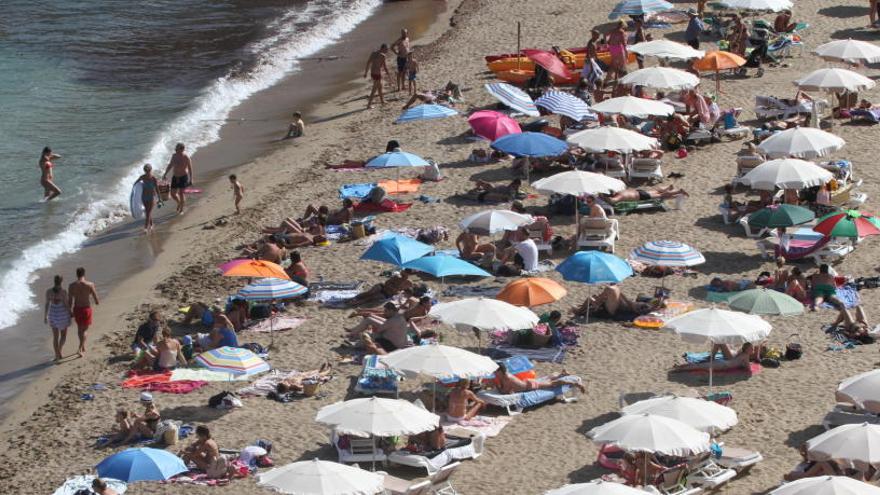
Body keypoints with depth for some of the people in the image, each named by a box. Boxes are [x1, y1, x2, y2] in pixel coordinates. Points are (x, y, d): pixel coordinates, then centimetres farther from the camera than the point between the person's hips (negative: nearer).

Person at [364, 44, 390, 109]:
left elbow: (368, 63, 11)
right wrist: (388, 74, -1)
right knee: (374, 90, 0)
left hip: (372, 73, 8)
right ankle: (369, 104, 1)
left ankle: (382, 101, 39)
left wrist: (365, 73, 19)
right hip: (377, 74, -8)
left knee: (380, 87, 25)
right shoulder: (382, 56, -15)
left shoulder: (373, 54, 7)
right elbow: (385, 66, -14)